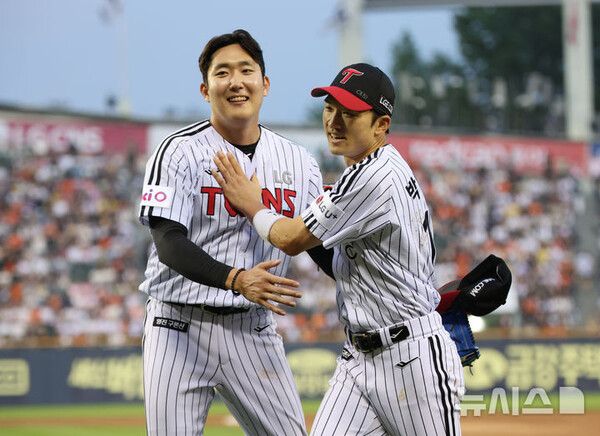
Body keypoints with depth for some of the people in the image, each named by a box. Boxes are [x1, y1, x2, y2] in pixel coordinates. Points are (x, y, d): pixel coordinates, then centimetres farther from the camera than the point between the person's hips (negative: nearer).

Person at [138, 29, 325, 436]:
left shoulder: (298, 161, 7)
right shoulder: (180, 153, -7)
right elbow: (169, 245, -18)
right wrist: (236, 279, -34)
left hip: (253, 330, 4)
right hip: (181, 326, -4)